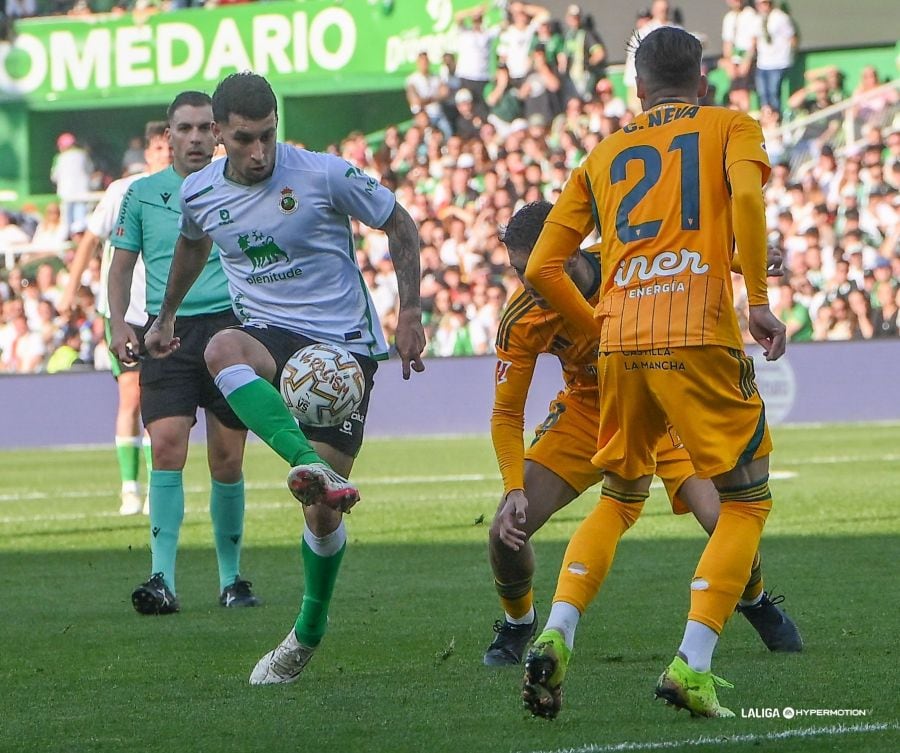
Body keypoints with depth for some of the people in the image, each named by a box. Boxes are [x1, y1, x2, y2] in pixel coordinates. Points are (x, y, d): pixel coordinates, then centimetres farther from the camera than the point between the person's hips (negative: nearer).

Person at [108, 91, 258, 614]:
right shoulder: (143, 194, 11)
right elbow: (123, 263, 15)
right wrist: (118, 322, -1)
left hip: (229, 327, 0)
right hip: (166, 332, 0)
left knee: (227, 460, 1)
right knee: (167, 444, -16)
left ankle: (231, 578, 17)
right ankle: (163, 580, -18)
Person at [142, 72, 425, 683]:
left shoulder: (325, 175, -11)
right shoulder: (200, 194, 1)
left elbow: (401, 226, 2)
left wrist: (409, 312, -3)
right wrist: (166, 315, 38)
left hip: (344, 342, -3)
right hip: (270, 335, 3)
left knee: (325, 509, -9)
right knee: (222, 350, -38)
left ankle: (310, 632, 16)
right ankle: (310, 466, -55)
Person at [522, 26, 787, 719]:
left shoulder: (604, 156, 22)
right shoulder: (731, 127, 13)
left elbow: (542, 267, 16)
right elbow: (747, 195, -11)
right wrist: (759, 299, -7)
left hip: (621, 343, 4)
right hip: (699, 336, -4)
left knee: (620, 499, 22)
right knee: (747, 502, 6)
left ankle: (555, 638, 3)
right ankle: (691, 668, -10)